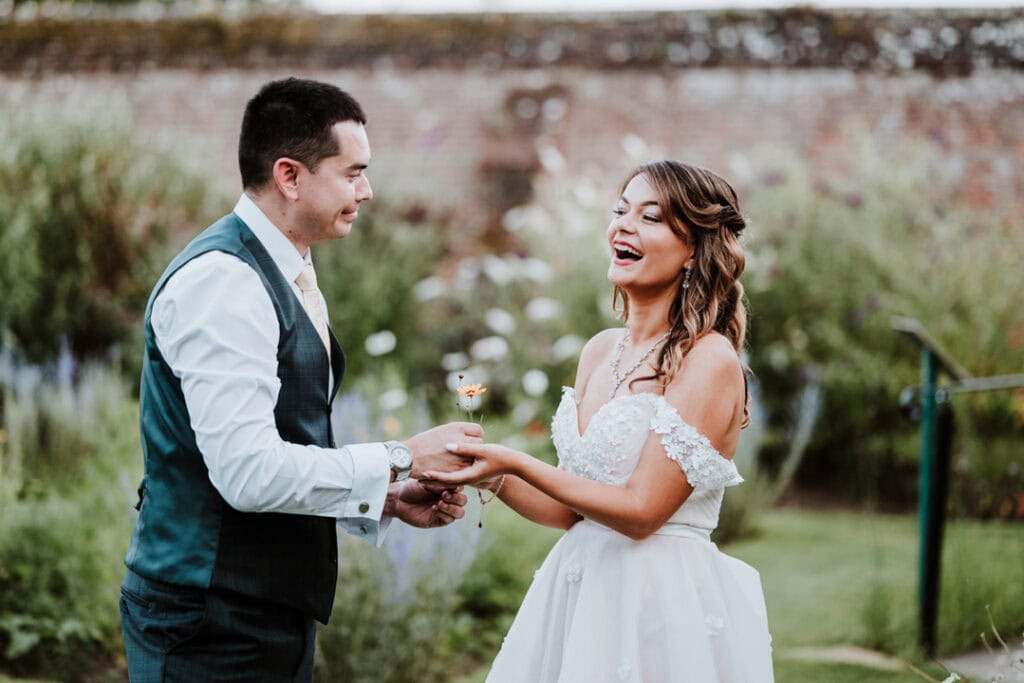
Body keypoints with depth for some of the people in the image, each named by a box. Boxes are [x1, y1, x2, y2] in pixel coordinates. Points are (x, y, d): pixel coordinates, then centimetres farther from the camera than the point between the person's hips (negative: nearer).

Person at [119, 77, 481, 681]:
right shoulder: (221, 280, -17)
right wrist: (400, 461, -16)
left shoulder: (290, 280, 14)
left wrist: (390, 501, 5)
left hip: (275, 618, 9)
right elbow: (247, 470, -24)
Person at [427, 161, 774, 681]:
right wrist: (491, 478, -6)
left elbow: (641, 510, -18)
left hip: (665, 604, -7)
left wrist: (515, 463, -19)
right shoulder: (600, 352, 8)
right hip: (582, 594, 7)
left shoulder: (710, 360, -13)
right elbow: (573, 511, 10)